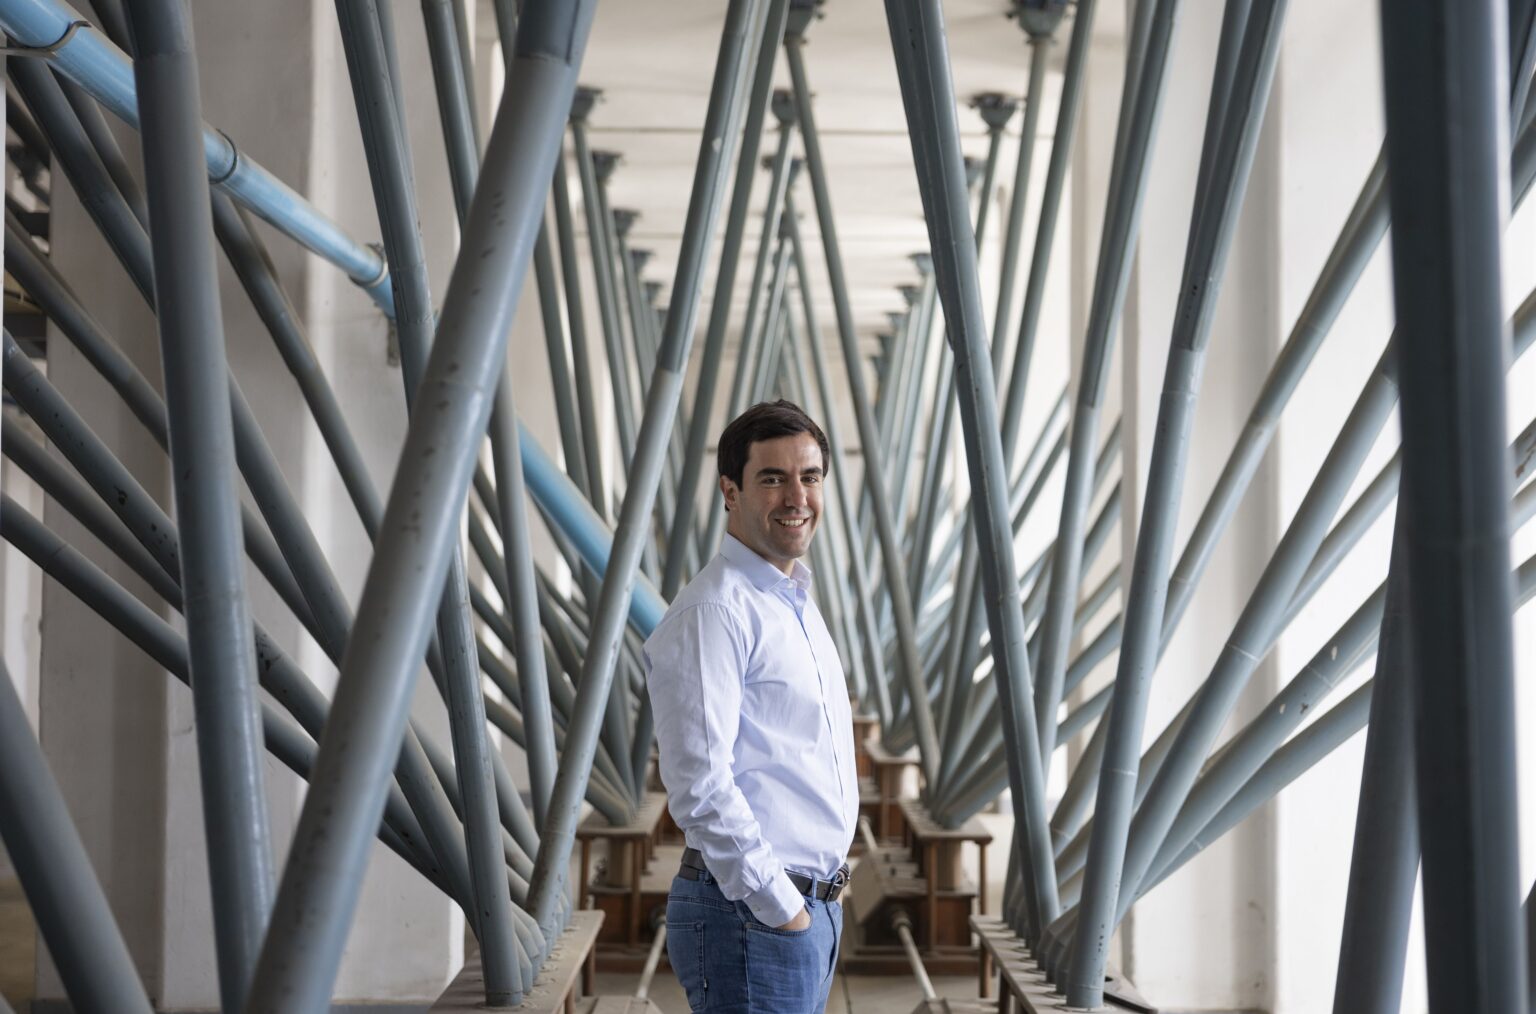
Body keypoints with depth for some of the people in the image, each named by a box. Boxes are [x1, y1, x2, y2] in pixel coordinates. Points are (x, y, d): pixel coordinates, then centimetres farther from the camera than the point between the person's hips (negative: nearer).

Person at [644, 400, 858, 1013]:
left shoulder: (798, 606, 17)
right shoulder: (712, 612, -14)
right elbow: (699, 785, -21)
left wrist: (808, 902, 17)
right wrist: (778, 906, -17)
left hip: (809, 909, 9)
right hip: (751, 915, -9)